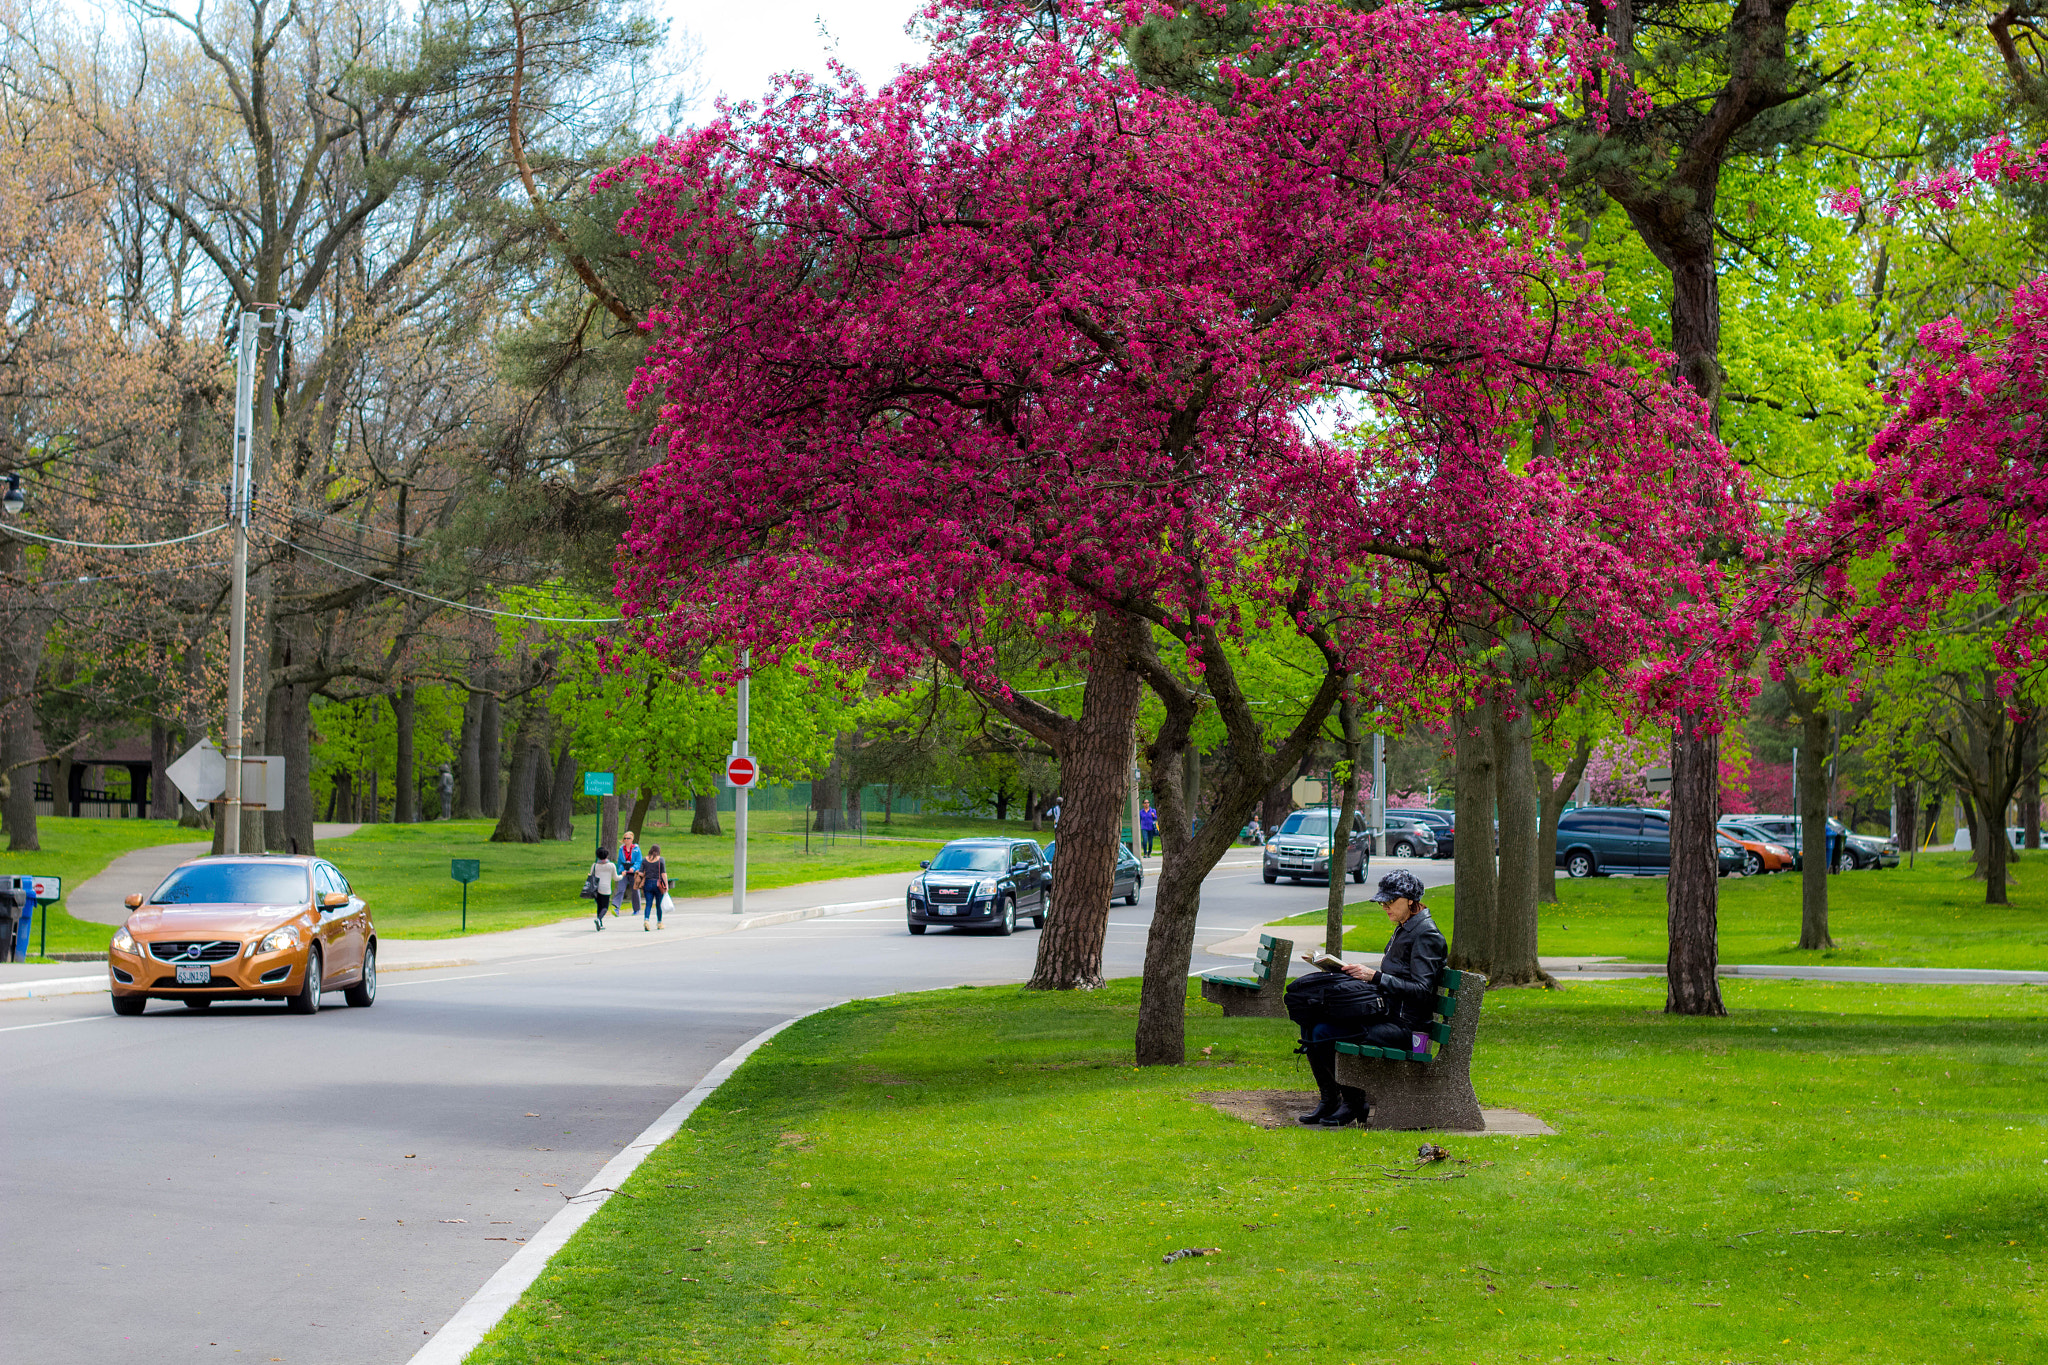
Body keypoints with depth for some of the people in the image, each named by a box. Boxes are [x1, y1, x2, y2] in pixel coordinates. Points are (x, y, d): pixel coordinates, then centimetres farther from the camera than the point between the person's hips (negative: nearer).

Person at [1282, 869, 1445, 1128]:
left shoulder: (1426, 934, -12)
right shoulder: (1403, 930, 19)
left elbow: (1421, 989, -19)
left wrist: (1375, 977, -20)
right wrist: (1362, 972, 7)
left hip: (1403, 1024, -10)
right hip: (1386, 1014, 10)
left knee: (1324, 1033, -22)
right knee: (1311, 1028, -2)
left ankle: (1354, 1103, -8)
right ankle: (1329, 1102, 3)